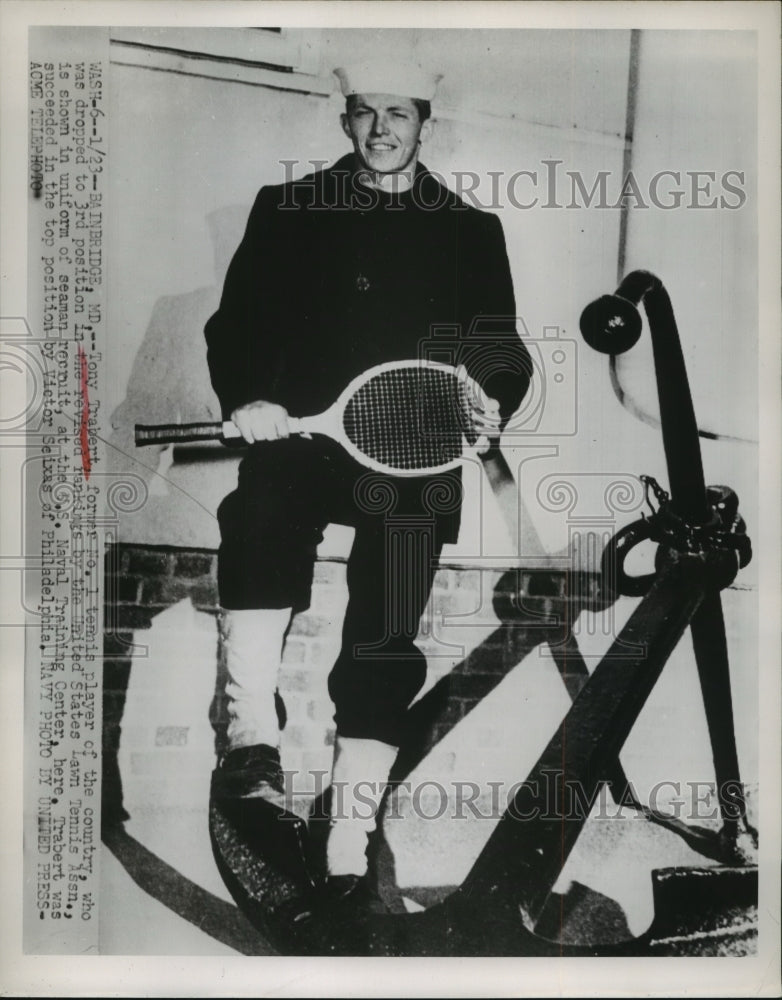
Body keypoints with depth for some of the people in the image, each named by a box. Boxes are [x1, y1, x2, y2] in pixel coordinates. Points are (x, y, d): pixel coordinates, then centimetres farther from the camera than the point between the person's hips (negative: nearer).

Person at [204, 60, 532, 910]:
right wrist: (244, 398, -10)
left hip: (417, 462, 1)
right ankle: (251, 729, -25)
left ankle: (348, 851, 14)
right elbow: (236, 322, 9)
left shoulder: (472, 230, 15)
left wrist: (493, 405, -7)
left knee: (385, 645, -1)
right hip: (301, 435, 0)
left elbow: (506, 352, 14)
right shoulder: (286, 209, 14)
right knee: (261, 514, -36)